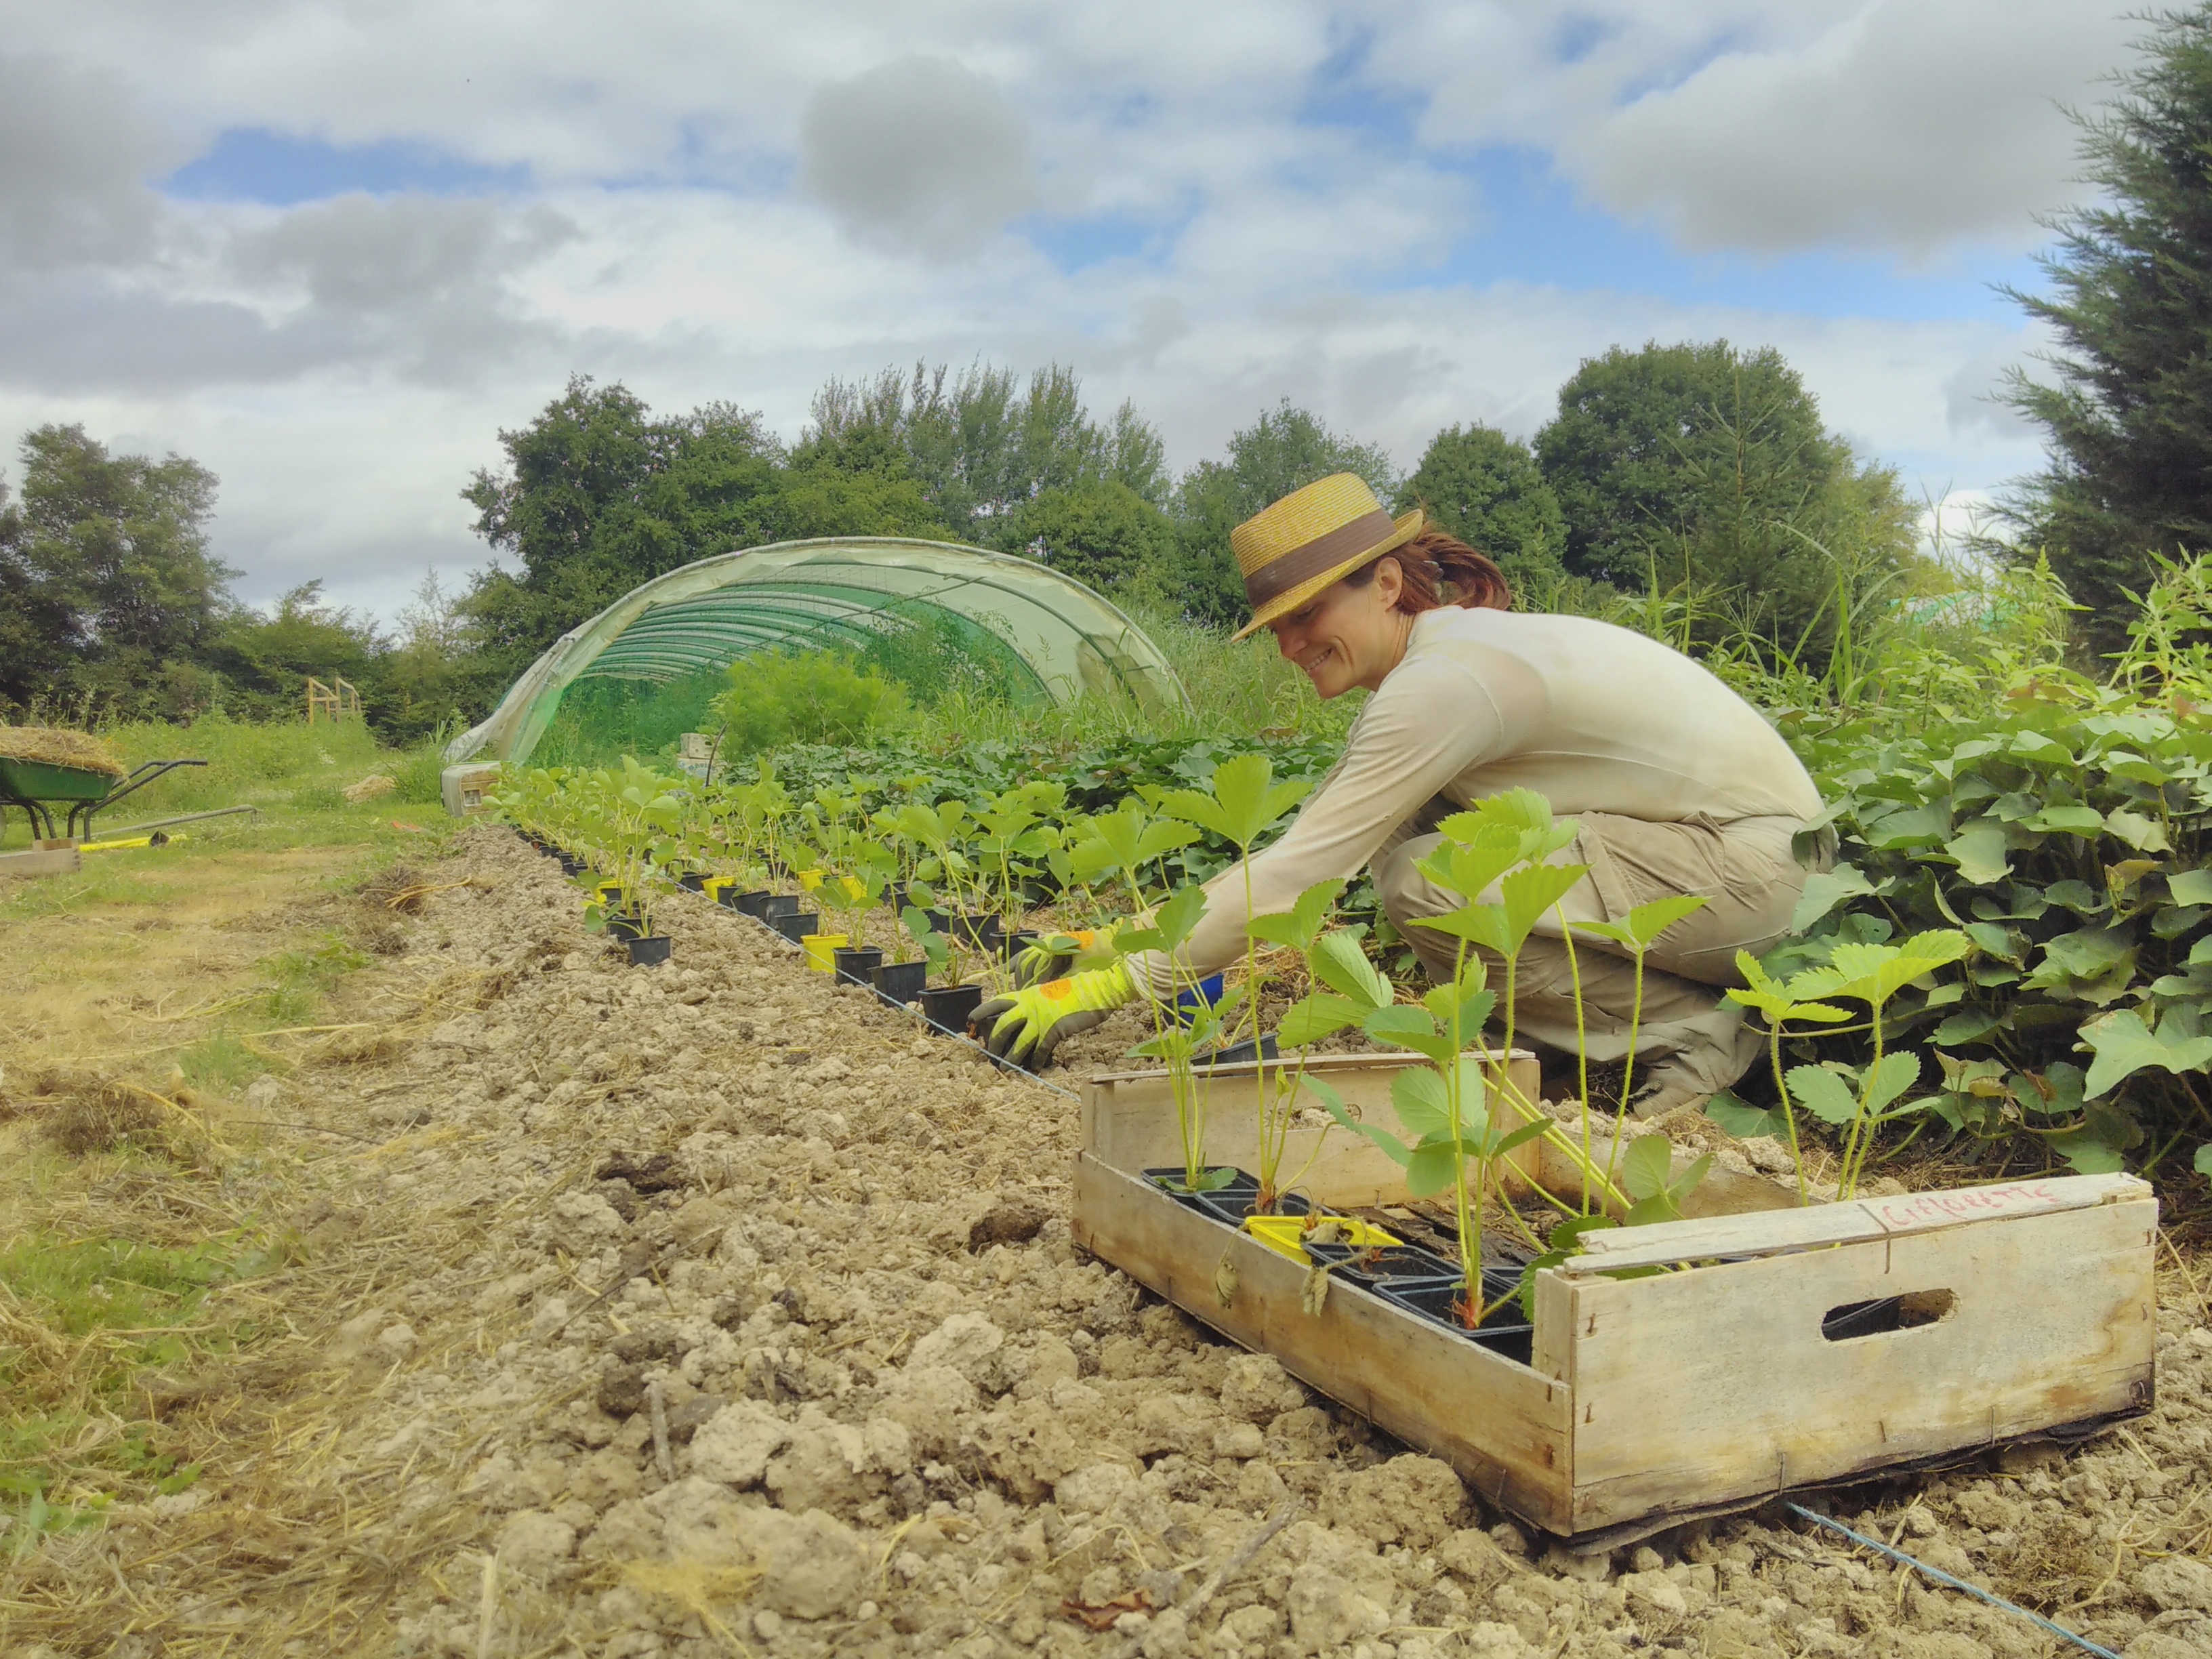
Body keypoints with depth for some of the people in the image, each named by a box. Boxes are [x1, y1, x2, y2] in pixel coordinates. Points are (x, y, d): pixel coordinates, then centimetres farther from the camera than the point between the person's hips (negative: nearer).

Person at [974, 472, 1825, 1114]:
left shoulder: (1442, 681, -23)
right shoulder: (1432, 653, 6)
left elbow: (1294, 873, -26)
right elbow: (1308, 836, 7)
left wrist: (1107, 986, -23)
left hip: (1753, 866, -9)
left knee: (1421, 882, -21)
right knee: (1401, 824, 1)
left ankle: (1693, 1029, -8)